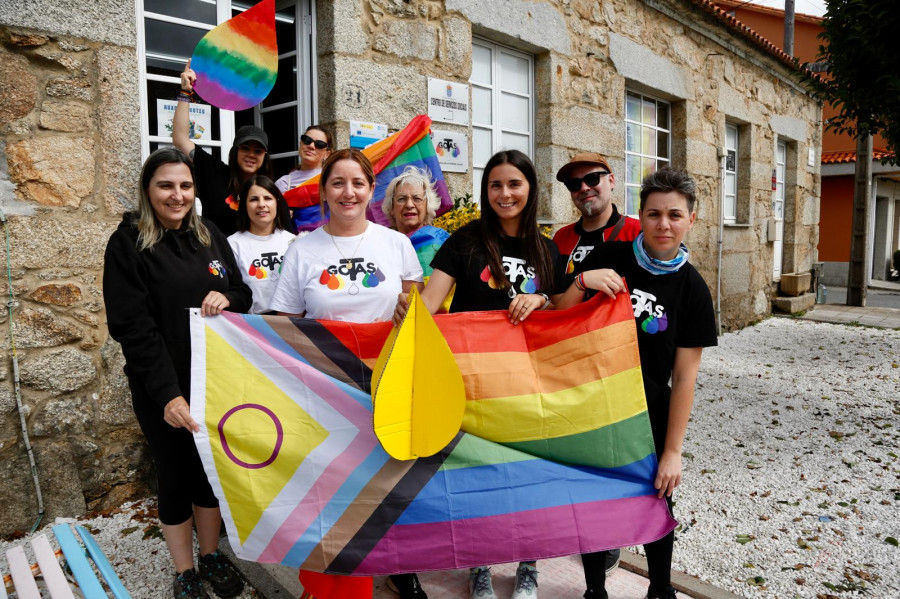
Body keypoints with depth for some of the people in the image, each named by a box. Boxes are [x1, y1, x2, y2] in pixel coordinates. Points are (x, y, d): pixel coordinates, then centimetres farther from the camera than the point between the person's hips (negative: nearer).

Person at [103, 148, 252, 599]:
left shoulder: (209, 236, 5)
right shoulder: (128, 244, -9)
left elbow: (243, 294, 11)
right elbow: (132, 326, -15)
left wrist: (227, 298, -14)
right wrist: (167, 392, -22)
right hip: (162, 389, -4)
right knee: (176, 475, 9)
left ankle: (211, 556, 36)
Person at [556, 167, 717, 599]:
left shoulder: (691, 288, -7)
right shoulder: (609, 259, -7)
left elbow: (684, 376, -8)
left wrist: (673, 451, -8)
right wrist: (581, 283, -23)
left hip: (648, 417, 0)